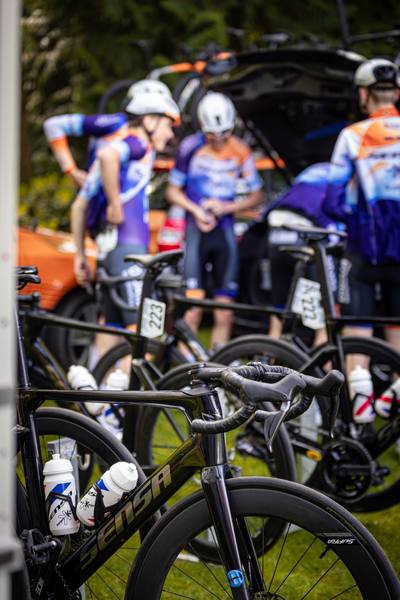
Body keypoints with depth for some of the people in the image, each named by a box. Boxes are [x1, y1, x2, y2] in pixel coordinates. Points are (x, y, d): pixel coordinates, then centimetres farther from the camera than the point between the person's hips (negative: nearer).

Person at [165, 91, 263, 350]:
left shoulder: (240, 151, 1)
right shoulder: (191, 147, -5)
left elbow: (257, 195, 6)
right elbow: (173, 191, 3)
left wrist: (227, 207, -10)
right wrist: (196, 210, -14)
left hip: (225, 231, 3)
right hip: (195, 230, -2)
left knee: (225, 314, 2)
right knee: (193, 309, -9)